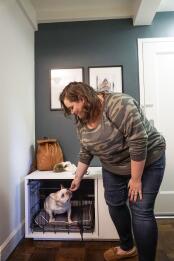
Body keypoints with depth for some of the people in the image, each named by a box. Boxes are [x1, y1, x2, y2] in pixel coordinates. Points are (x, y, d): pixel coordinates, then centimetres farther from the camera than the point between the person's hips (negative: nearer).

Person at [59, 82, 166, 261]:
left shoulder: (119, 105, -28)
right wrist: (77, 178, 10)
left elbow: (138, 142, -28)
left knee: (141, 211, -5)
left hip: (147, 162, -7)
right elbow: (85, 153, 6)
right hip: (113, 167, 7)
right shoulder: (82, 121, -3)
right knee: (115, 205, 11)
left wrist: (136, 179, -22)